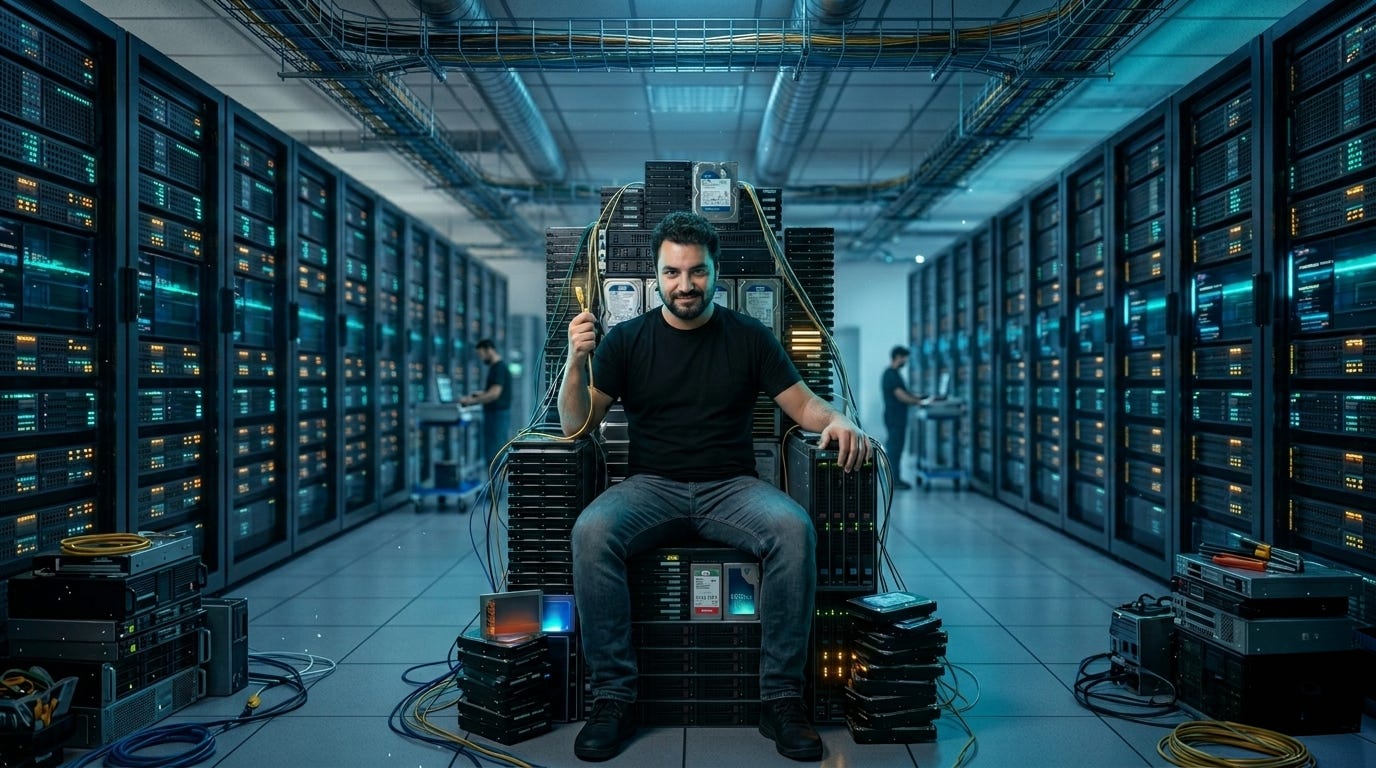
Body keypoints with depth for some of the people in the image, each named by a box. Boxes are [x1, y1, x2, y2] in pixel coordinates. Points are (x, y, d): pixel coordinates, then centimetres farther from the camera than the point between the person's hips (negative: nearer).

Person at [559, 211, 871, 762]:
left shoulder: (749, 337, 9)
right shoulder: (626, 339, 7)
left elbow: (803, 405, 7)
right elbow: (576, 425, 2)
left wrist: (836, 421, -16)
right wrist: (576, 362, -17)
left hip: (732, 486, 0)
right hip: (651, 486, 0)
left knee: (794, 528, -30)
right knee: (591, 532, -30)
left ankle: (781, 697, -16)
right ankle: (613, 697, -15)